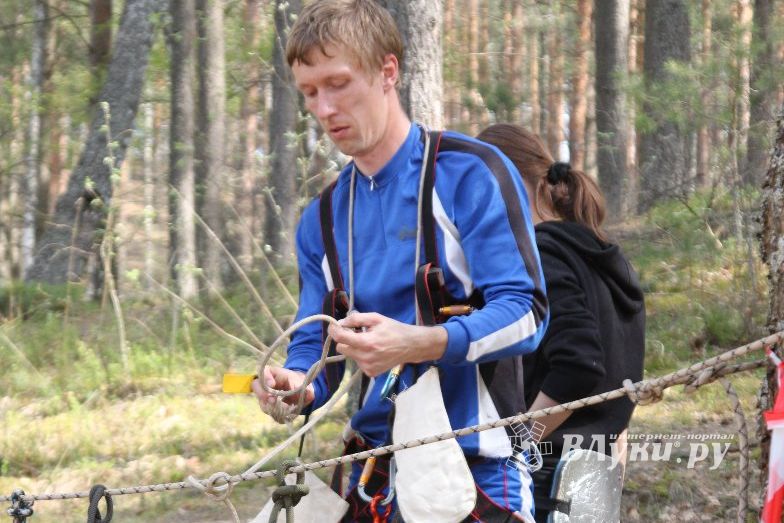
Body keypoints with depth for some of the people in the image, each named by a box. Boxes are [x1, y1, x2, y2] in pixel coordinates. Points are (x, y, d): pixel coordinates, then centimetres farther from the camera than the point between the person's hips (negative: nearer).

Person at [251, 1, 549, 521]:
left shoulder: (471, 172, -5)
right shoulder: (323, 218, 14)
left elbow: (525, 313, -12)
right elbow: (313, 344, 15)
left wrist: (417, 344, -27)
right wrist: (298, 386, -9)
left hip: (476, 473, -5)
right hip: (371, 480, 5)